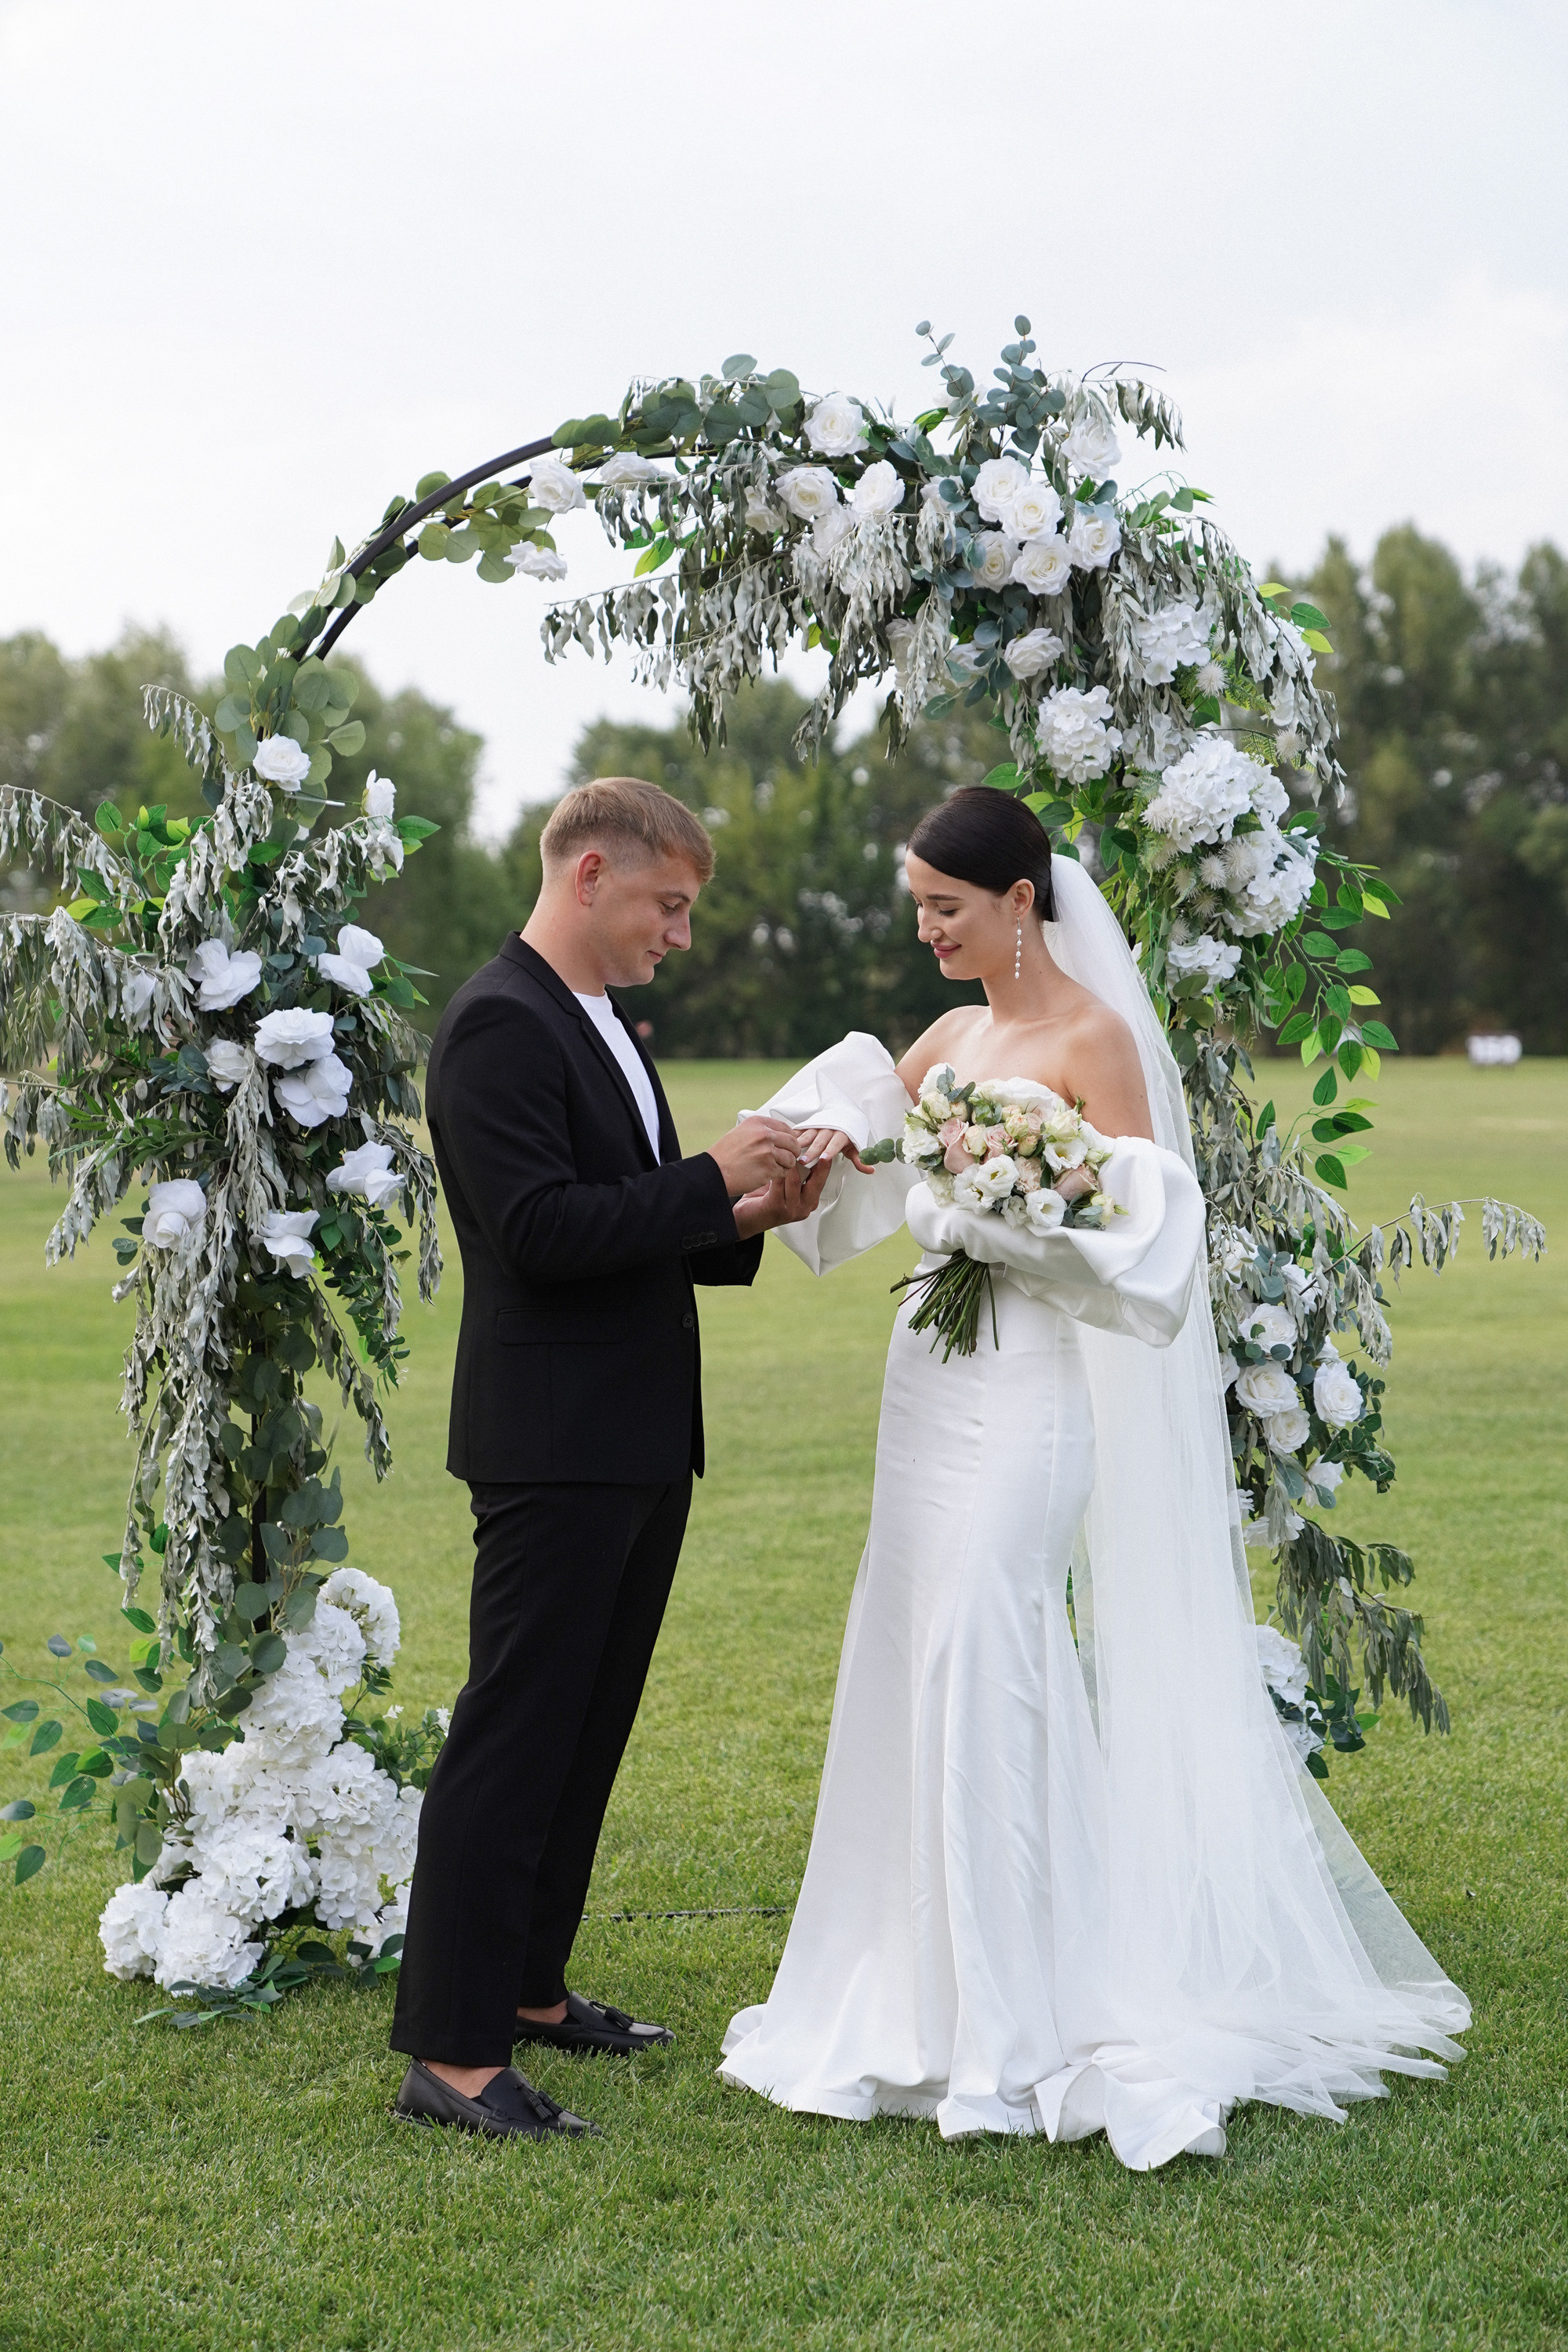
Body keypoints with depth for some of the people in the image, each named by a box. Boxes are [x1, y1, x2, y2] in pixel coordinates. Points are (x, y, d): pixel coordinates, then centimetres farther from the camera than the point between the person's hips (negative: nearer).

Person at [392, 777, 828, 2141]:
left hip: (640, 1443, 10)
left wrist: (747, 1219, 4)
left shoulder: (603, 1028, 19)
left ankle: (528, 1987, 28)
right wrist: (713, 1179, -17)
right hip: (554, 1448, -10)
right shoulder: (500, 1023, -13)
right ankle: (452, 2053, -2)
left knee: (589, 1732, 16)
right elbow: (542, 1230, -22)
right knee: (515, 1736, -7)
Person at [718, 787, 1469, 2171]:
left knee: (983, 1681, -9)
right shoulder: (953, 1035, 13)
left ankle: (1018, 2028, 2)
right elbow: (855, 1125, 20)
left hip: (1027, 1399, -8)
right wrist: (833, 1143, -2)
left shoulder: (1094, 1040, -9)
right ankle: (930, 1992, 21)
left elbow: (1139, 1238, -13)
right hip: (932, 1383, 8)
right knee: (917, 1677, 9)